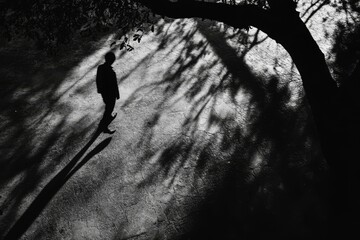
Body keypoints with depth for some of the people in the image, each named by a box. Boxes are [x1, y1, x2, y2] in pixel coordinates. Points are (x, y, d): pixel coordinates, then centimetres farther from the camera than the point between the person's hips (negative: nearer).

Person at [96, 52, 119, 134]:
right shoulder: (112, 73, -36)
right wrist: (117, 95, -7)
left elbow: (97, 80, 0)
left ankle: (109, 116, 58)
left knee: (108, 105, 33)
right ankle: (104, 127, 24)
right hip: (110, 94, -7)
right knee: (109, 109, 13)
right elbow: (115, 85, -24)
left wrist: (99, 90, 16)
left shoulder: (100, 67, -15)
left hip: (103, 91, 7)